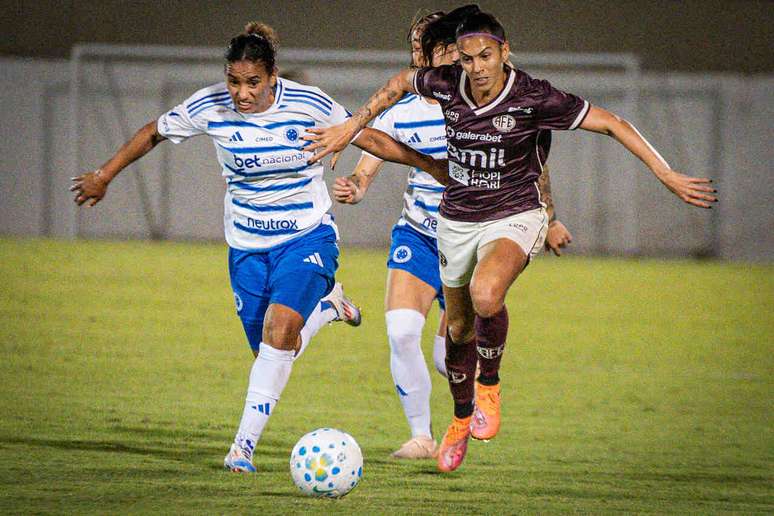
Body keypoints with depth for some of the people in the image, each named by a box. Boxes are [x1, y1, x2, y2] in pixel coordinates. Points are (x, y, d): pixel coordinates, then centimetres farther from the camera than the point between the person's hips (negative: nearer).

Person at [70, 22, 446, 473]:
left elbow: (370, 139, -4)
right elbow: (153, 134, 7)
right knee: (271, 353, 3)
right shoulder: (209, 108, -11)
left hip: (307, 237, -3)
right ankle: (326, 304, 36)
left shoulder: (309, 105, -16)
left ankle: (245, 444, -21)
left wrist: (437, 167, -1)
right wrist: (104, 177, 15)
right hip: (247, 245, 3)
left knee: (279, 327, -25)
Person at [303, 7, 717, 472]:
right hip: (458, 219, 4)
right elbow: (400, 83, 13)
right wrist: (351, 128, 13)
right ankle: (461, 420, 41)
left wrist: (667, 175, -17)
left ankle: (489, 384, -6)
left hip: (515, 216, -4)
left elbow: (612, 124, -15)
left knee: (485, 295, -34)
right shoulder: (446, 84, -11)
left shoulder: (534, 98, -20)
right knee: (459, 325, 14)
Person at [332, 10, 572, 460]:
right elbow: (364, 175, -5)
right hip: (417, 235, 2)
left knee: (449, 359, -6)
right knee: (401, 330, -21)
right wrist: (353, 190, -28)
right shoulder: (399, 115, -3)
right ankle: (421, 436, -6)